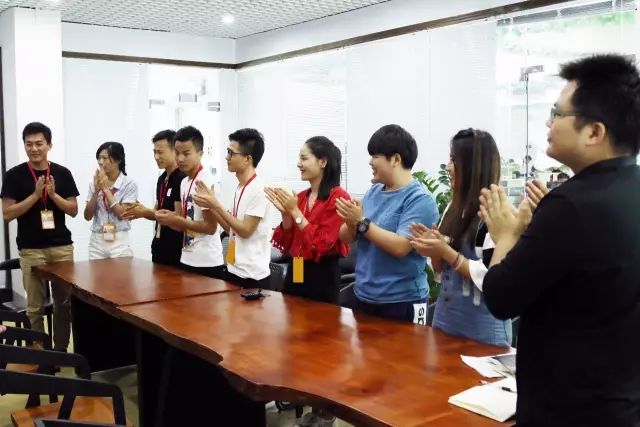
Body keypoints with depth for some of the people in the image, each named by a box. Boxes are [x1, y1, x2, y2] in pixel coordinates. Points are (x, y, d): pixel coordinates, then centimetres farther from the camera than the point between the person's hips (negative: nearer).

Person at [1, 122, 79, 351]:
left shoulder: (62, 173, 5)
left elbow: (73, 210, 4)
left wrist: (53, 194, -12)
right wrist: (35, 195, -15)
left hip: (62, 247, 2)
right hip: (31, 250, -2)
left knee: (64, 302, 5)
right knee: (35, 306, 3)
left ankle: (61, 349, 18)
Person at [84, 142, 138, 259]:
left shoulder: (129, 184, -5)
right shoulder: (94, 184, 7)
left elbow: (122, 214, -13)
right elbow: (88, 216, 1)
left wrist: (106, 189, -13)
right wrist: (96, 190, -9)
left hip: (119, 242, -3)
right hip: (96, 241, 4)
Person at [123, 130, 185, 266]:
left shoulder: (182, 179, -15)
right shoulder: (162, 179, 13)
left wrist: (146, 212, -17)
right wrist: (141, 211, -2)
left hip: (176, 249, -8)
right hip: (159, 246, 9)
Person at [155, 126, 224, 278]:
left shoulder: (206, 182, -15)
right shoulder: (184, 182, 12)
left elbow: (211, 227, -18)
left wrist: (176, 220, -18)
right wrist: (169, 218, -2)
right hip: (187, 260, 9)